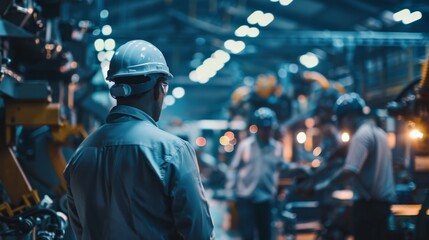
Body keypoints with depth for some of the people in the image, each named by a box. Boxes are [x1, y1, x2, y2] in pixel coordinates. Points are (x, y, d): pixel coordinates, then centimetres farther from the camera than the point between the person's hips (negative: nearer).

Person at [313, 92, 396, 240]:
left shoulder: (362, 135, -14)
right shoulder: (378, 132, 16)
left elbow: (350, 171, -25)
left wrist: (326, 184, -15)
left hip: (368, 202, -10)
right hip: (383, 200, 10)